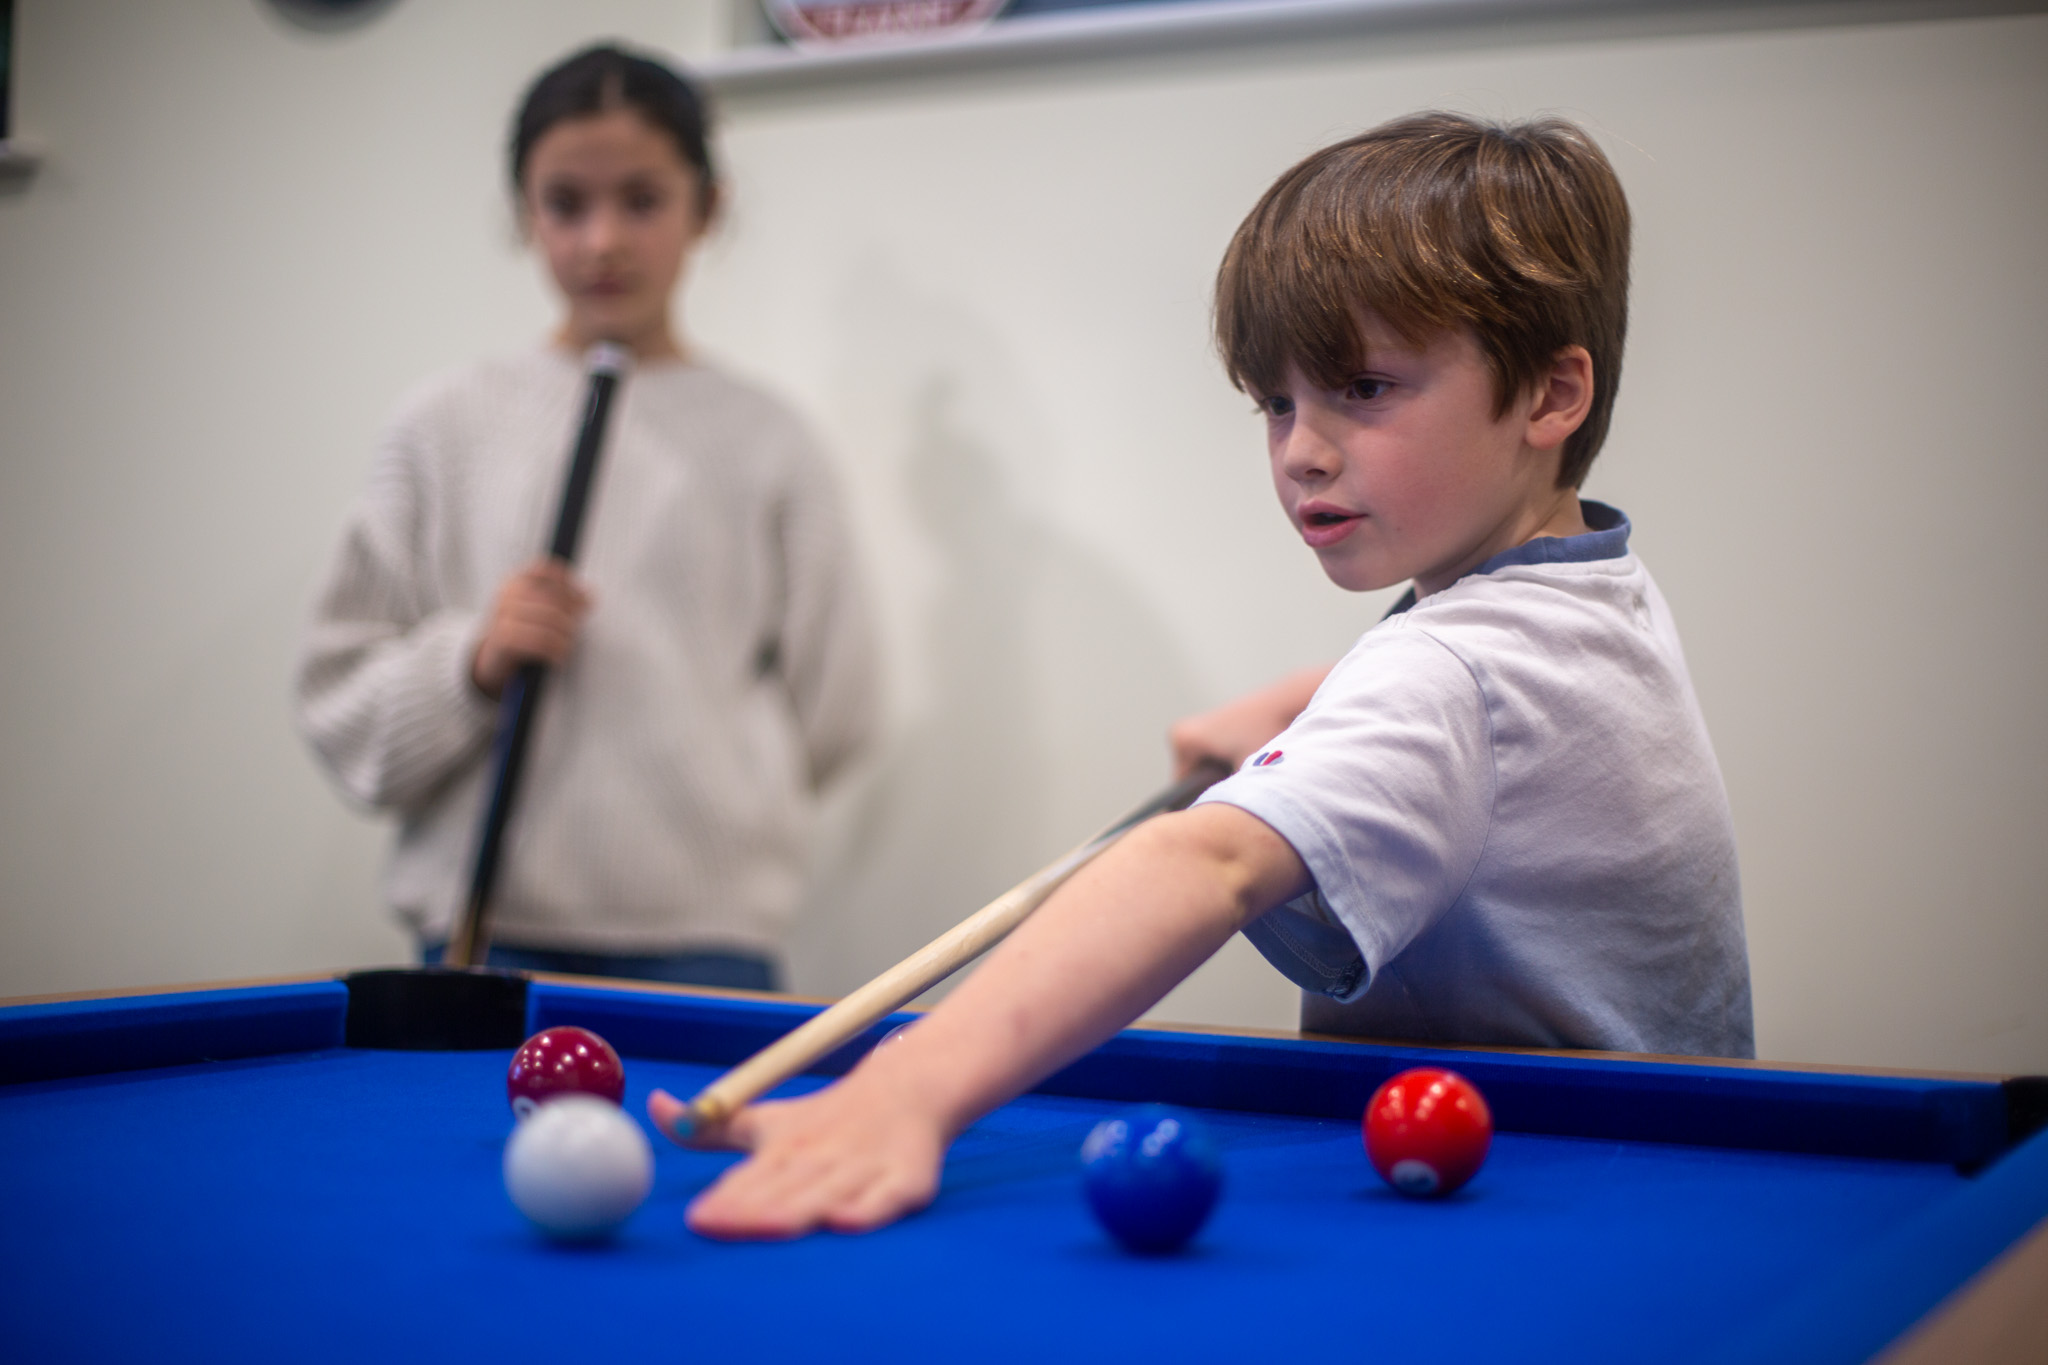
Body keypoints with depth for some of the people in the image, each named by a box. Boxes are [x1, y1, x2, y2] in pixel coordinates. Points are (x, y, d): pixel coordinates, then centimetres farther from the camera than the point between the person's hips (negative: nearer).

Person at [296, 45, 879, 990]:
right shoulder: (449, 426, 5)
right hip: (482, 930, 1)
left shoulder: (763, 444, 3)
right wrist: (473, 661, -11)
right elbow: (336, 704, 4)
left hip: (701, 940, 0)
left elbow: (832, 716, 8)